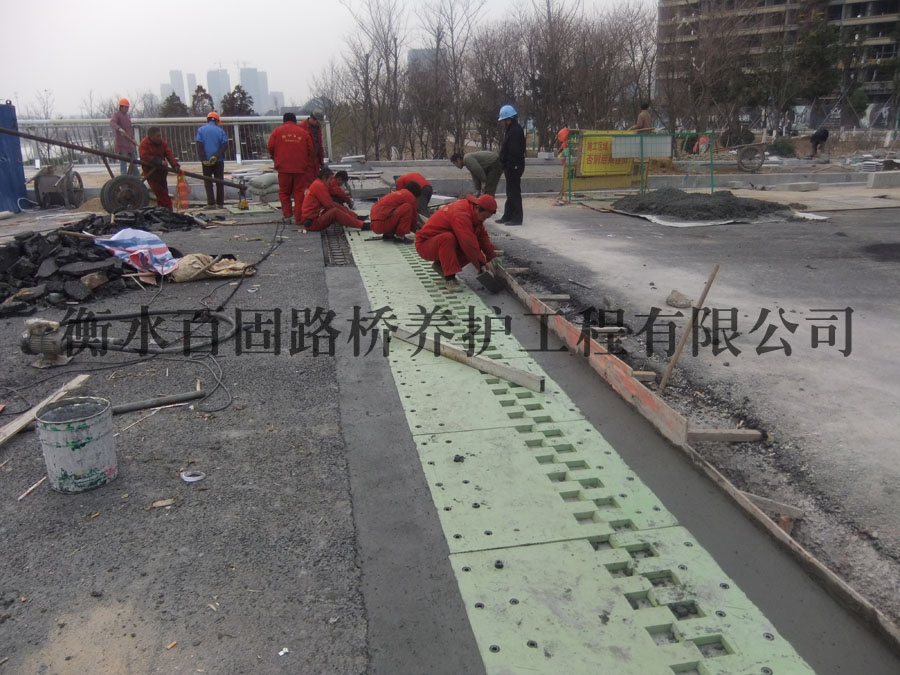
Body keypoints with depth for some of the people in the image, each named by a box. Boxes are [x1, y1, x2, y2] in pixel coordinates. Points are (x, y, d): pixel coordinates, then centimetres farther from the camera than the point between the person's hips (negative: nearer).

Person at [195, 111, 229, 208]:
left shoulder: (201, 130, 2)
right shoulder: (221, 131, 2)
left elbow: (199, 146, -6)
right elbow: (224, 146, -8)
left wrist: (203, 159, -9)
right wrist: (216, 156, -13)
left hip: (206, 161, 0)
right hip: (219, 160, 0)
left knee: (208, 182, 5)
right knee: (219, 182, 7)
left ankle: (211, 203, -2)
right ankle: (220, 203, 8)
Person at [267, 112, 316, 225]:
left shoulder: (277, 131, 4)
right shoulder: (303, 132, 6)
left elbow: (270, 148, 2)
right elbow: (311, 151, 6)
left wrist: (275, 158, 21)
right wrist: (310, 166, 21)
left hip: (284, 168, 0)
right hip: (300, 168, 0)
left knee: (284, 192, 13)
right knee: (299, 193, 5)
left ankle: (287, 213, 3)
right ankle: (299, 218, 4)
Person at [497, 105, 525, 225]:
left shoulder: (515, 131, -17)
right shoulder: (513, 129, 17)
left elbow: (514, 152, -24)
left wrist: (509, 166, -23)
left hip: (513, 167, -11)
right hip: (512, 167, 11)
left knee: (514, 192, -7)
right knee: (511, 192, 16)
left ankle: (516, 218, -2)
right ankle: (507, 216, 25)